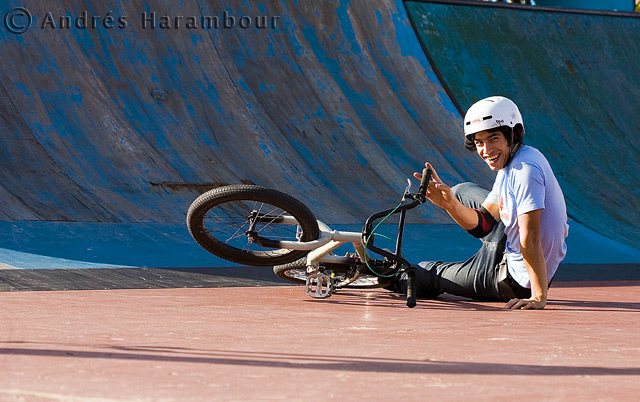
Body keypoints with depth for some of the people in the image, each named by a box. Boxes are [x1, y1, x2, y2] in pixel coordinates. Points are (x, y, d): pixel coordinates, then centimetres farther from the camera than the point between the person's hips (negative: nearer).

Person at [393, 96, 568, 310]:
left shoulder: (525, 170, -29)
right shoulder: (509, 163, 2)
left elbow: (530, 238, -35)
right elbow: (481, 223, 3)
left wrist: (539, 297, -37)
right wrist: (449, 203, -15)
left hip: (517, 282, -9)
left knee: (431, 274, 15)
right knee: (463, 192, 26)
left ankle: (396, 277, 48)